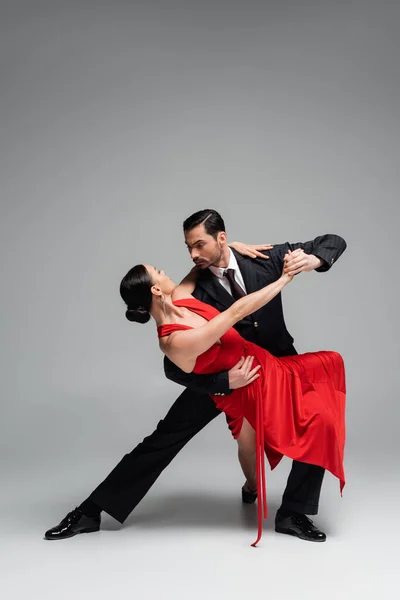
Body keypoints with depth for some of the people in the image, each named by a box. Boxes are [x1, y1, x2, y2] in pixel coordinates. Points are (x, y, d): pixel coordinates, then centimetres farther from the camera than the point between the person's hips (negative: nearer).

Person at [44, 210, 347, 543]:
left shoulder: (265, 260, -19)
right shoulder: (197, 292, -22)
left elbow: (335, 241, -11)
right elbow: (175, 366, -24)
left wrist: (314, 259, -36)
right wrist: (224, 382, -39)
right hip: (221, 375, -2)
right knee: (164, 438, -7)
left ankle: (293, 514, 2)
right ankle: (91, 511, 2)